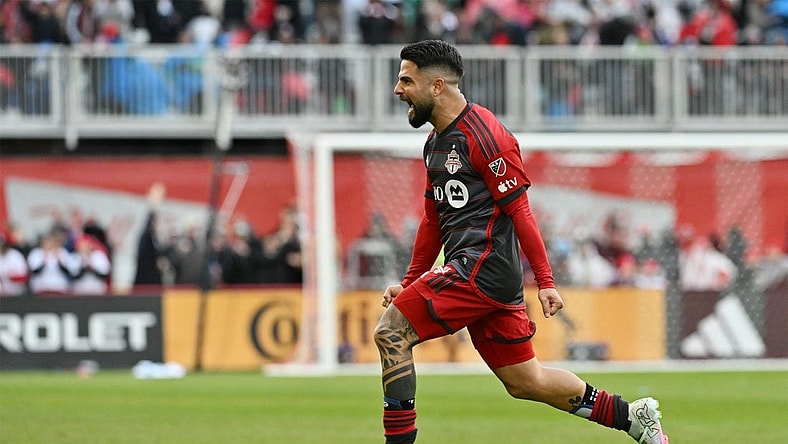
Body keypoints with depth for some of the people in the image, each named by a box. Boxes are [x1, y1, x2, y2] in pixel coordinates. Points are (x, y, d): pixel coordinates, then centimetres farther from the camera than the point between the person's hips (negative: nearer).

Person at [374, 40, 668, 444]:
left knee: (390, 332, -16)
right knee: (525, 382, 11)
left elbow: (519, 210, -13)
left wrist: (545, 282, -15)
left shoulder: (483, 134, -11)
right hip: (468, 270, 10)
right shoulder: (436, 142, 18)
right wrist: (411, 284, 21)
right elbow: (433, 220, 25)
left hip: (483, 266, -10)